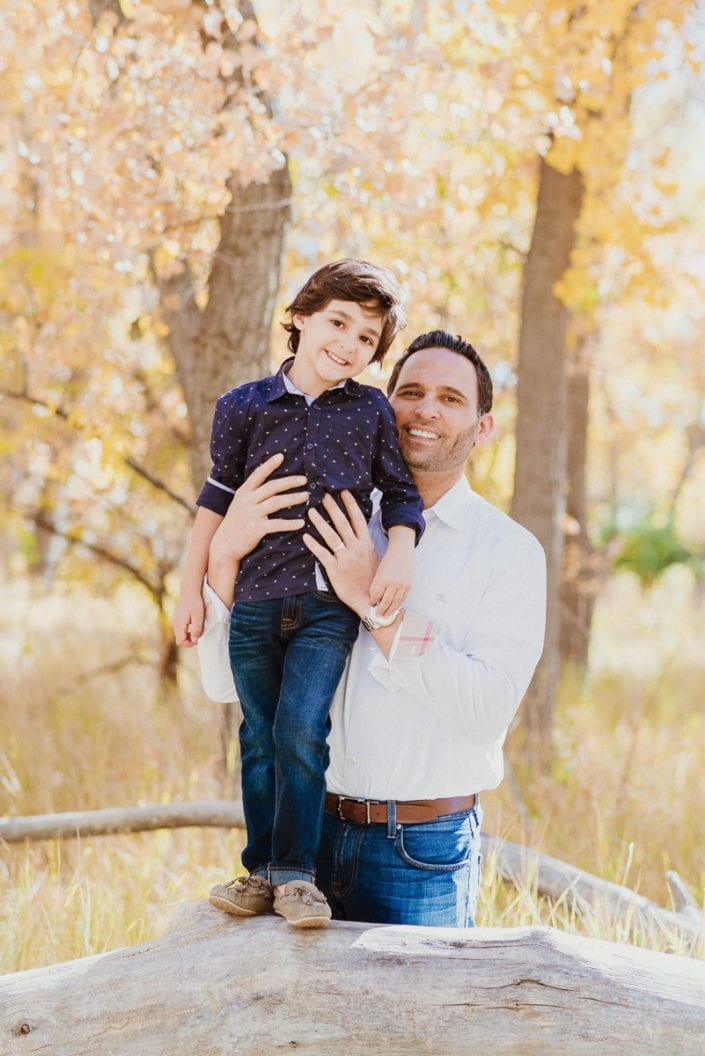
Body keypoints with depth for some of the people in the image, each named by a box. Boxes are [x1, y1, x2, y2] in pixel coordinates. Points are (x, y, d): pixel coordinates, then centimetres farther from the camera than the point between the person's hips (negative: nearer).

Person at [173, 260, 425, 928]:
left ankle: (295, 870, -2)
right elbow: (218, 497, 10)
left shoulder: (372, 412, 2)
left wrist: (400, 554, -10)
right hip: (254, 602, 2)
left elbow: (400, 492, 9)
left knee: (301, 729, -13)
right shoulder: (245, 406, 3)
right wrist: (191, 589, 9)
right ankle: (260, 869, 17)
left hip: (331, 603, -1)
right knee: (259, 739, 6)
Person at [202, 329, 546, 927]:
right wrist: (226, 552, -12)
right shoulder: (332, 529, 8)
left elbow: (490, 709, -15)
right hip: (312, 831, 3)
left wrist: (373, 602, -17)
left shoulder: (510, 551, -2)